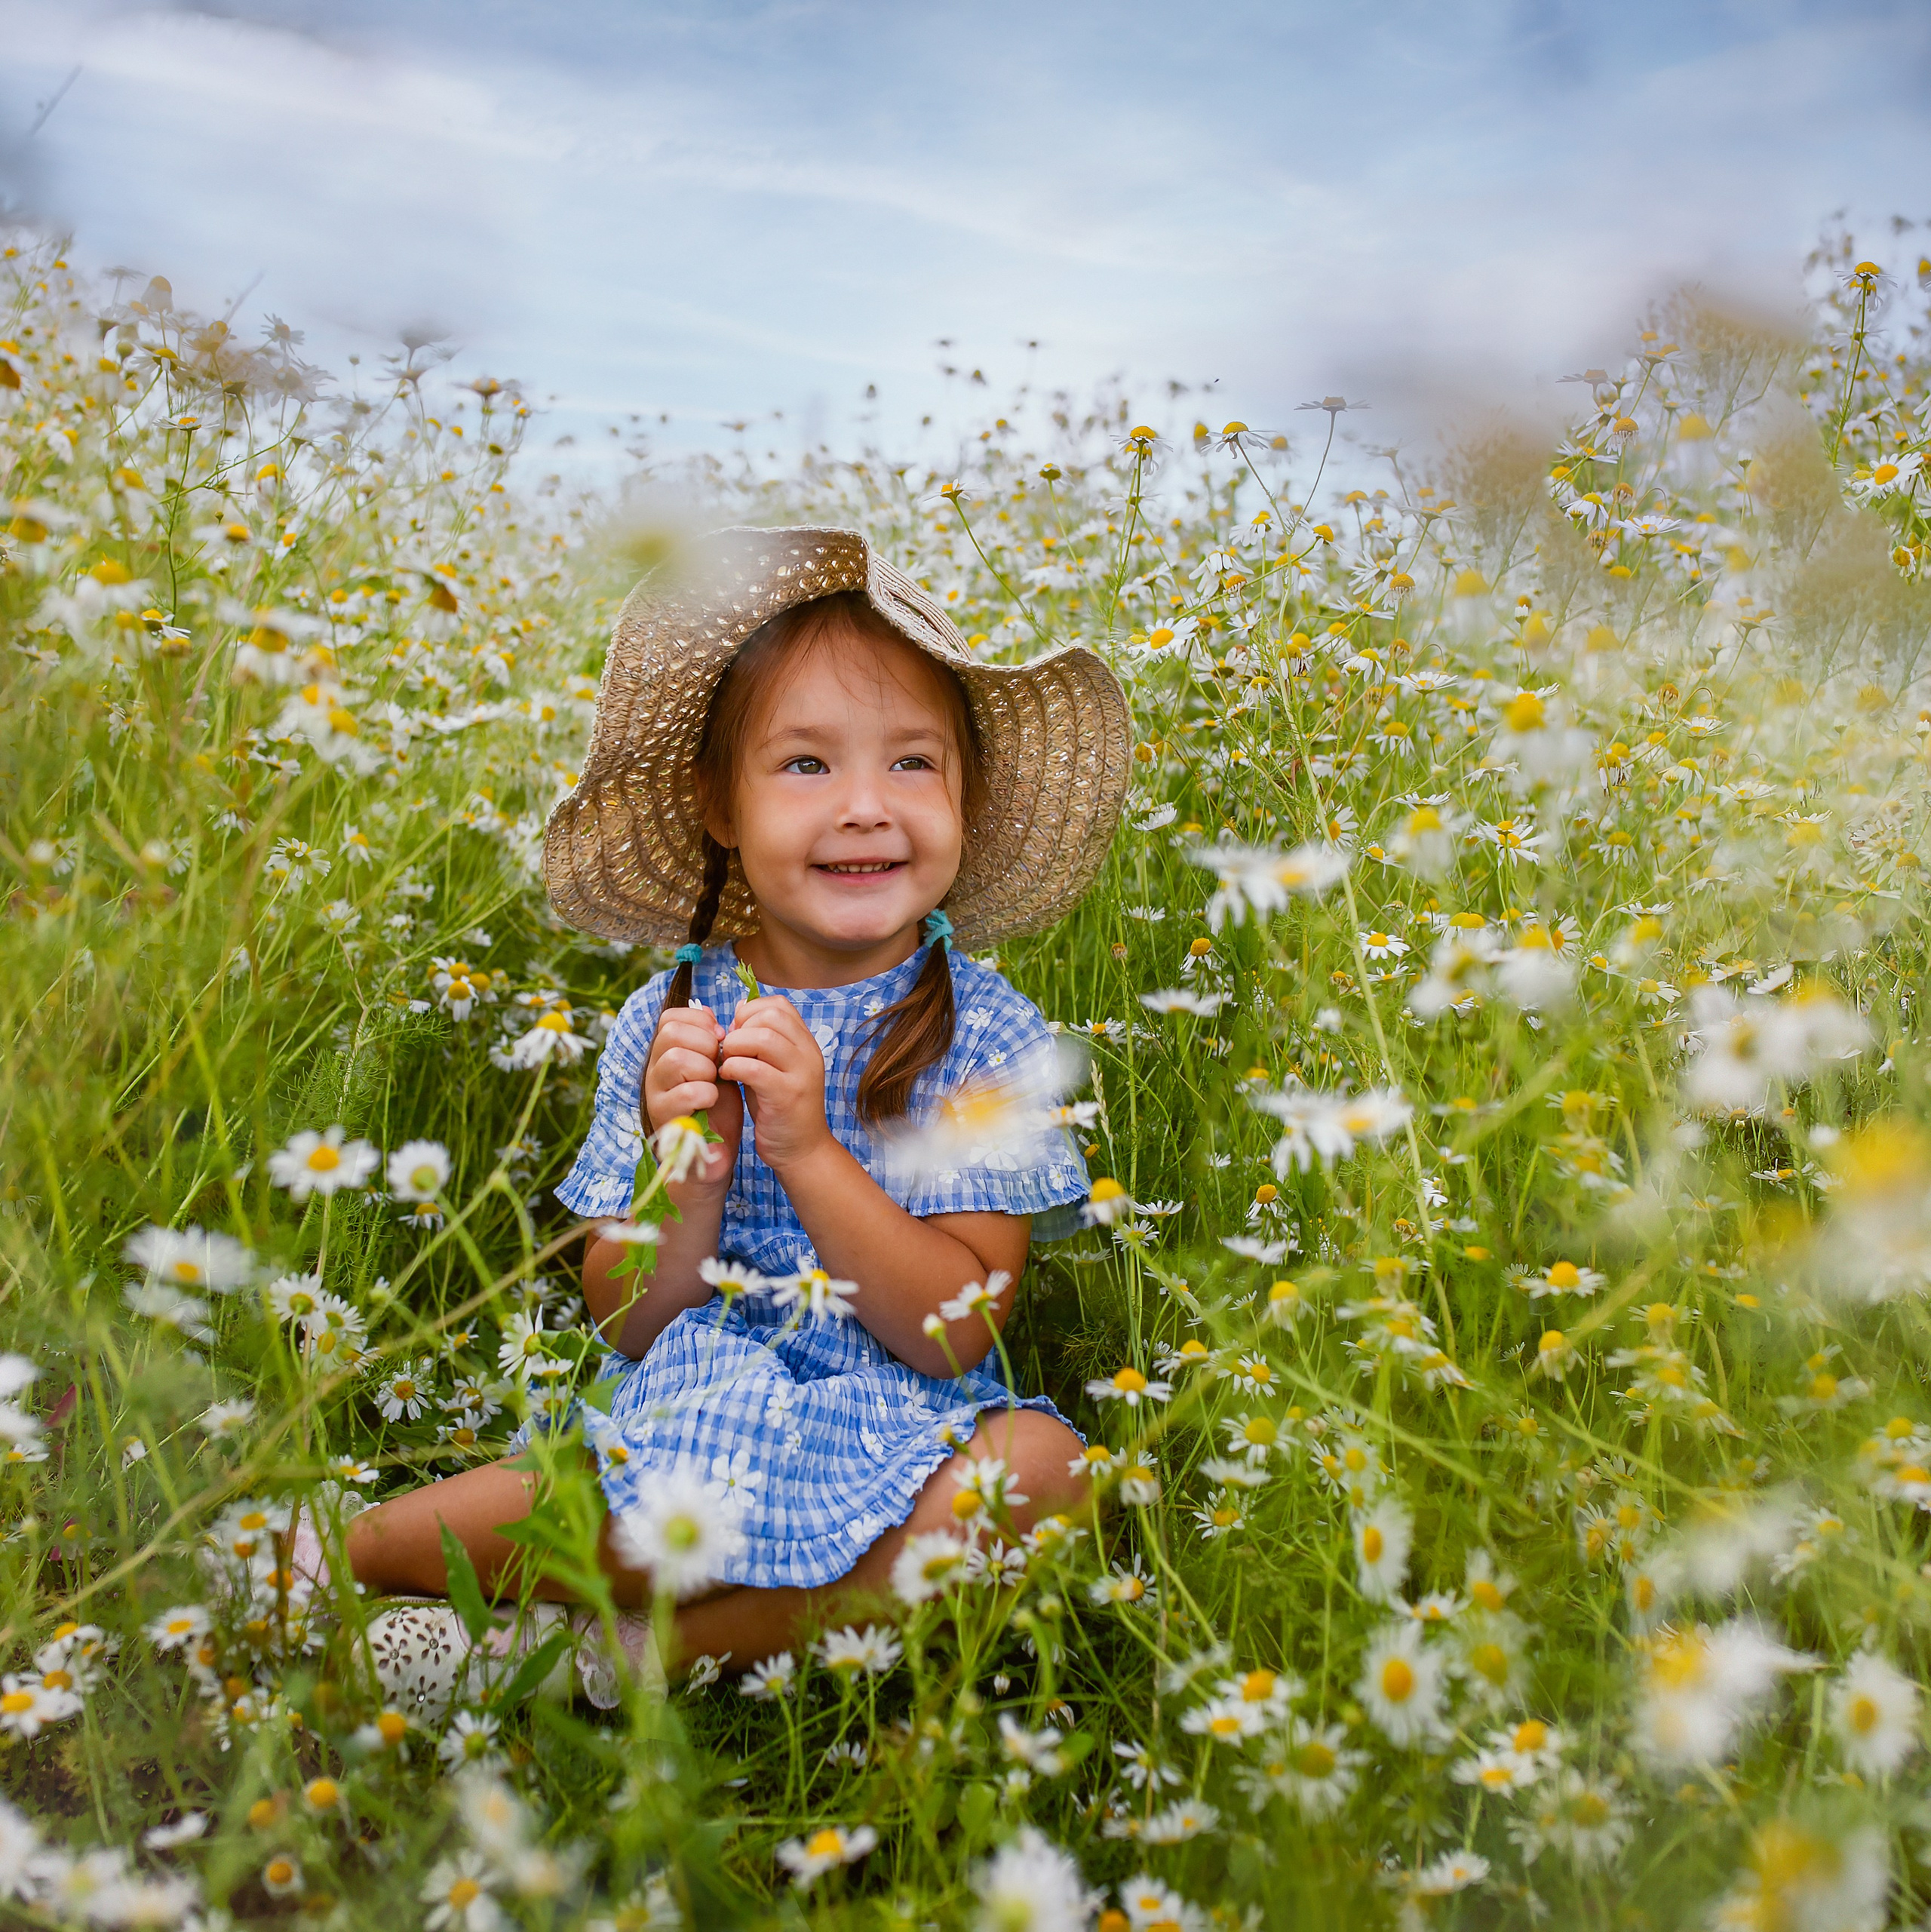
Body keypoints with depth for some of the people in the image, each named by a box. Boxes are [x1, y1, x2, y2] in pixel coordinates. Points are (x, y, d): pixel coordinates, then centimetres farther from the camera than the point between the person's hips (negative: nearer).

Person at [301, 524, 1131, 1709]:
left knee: (1043, 1464, -32)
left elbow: (952, 1335, -11)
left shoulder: (989, 1036, -6)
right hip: (690, 1427, -1)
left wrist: (808, 1150, -22)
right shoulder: (665, 1024, -2)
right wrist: (687, 1180, -20)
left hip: (898, 1448, 1)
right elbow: (626, 1327, 0)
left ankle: (650, 1648, -22)